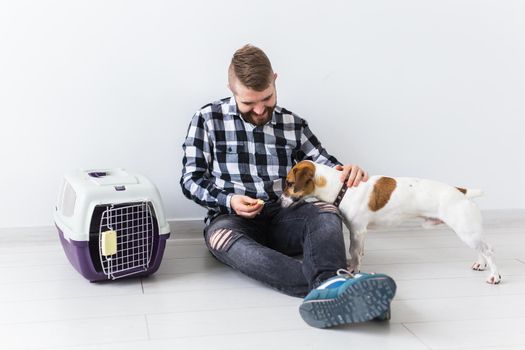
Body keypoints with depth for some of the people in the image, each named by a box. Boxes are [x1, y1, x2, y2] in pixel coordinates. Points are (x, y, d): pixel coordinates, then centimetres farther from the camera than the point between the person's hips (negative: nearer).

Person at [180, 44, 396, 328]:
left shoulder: (293, 124, 13)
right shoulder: (208, 119, 5)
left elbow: (325, 168, 15)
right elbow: (191, 180, 5)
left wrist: (347, 173, -9)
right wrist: (228, 201, -14)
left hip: (281, 219, 3)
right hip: (232, 218, -2)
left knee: (325, 213, -30)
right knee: (222, 237, -39)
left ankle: (329, 283, -62)